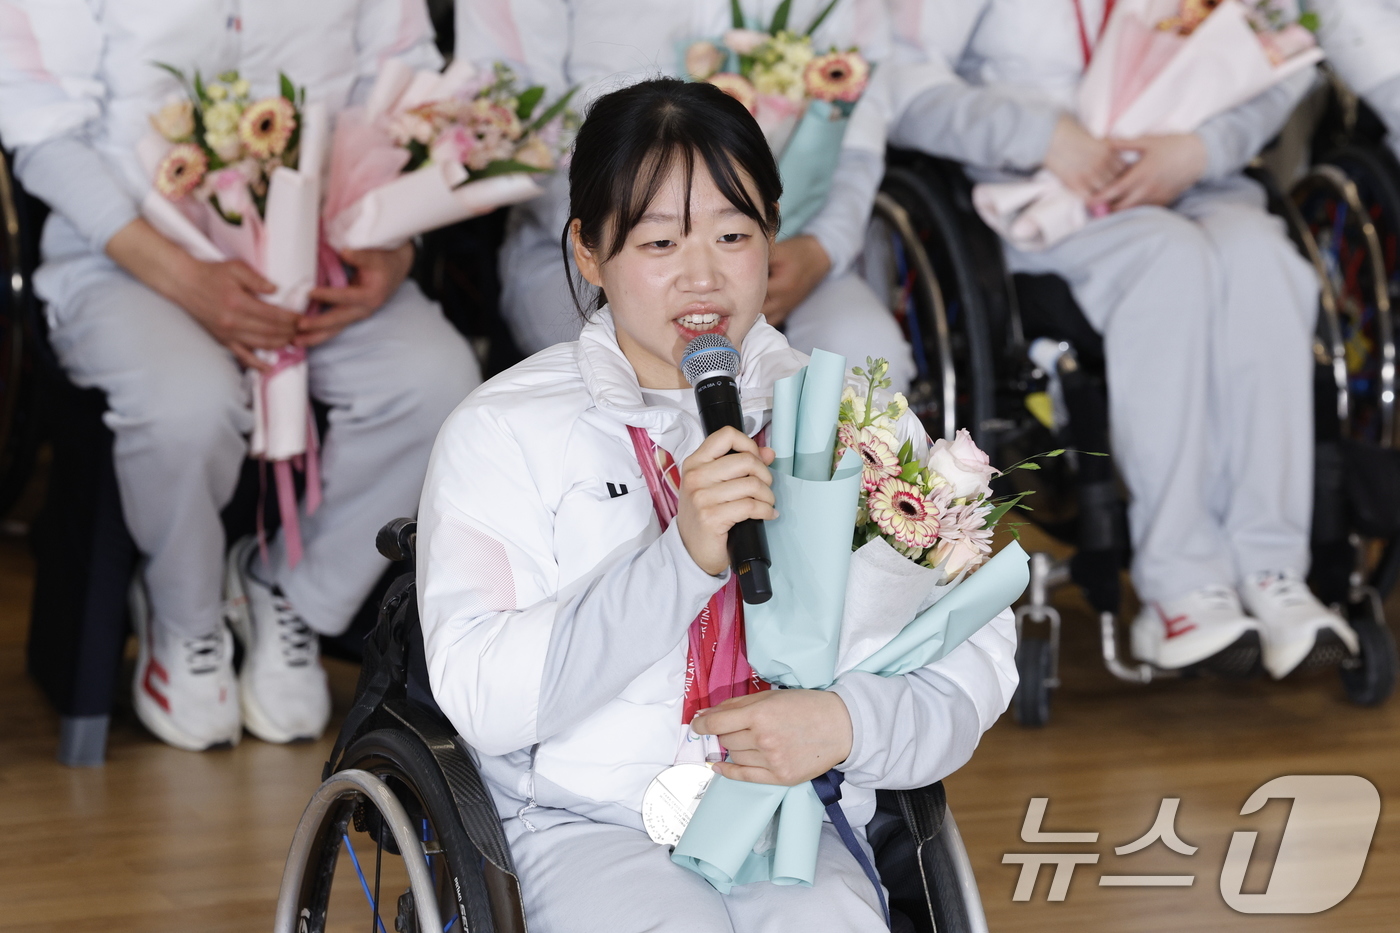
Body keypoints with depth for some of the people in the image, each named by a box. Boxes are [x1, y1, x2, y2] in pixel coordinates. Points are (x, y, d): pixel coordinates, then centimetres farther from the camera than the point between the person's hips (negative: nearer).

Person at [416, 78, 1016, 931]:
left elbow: (977, 658, 6)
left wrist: (847, 723, -15)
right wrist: (682, 560, -22)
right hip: (588, 823, -2)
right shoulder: (504, 431, 1)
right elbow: (481, 698, -11)